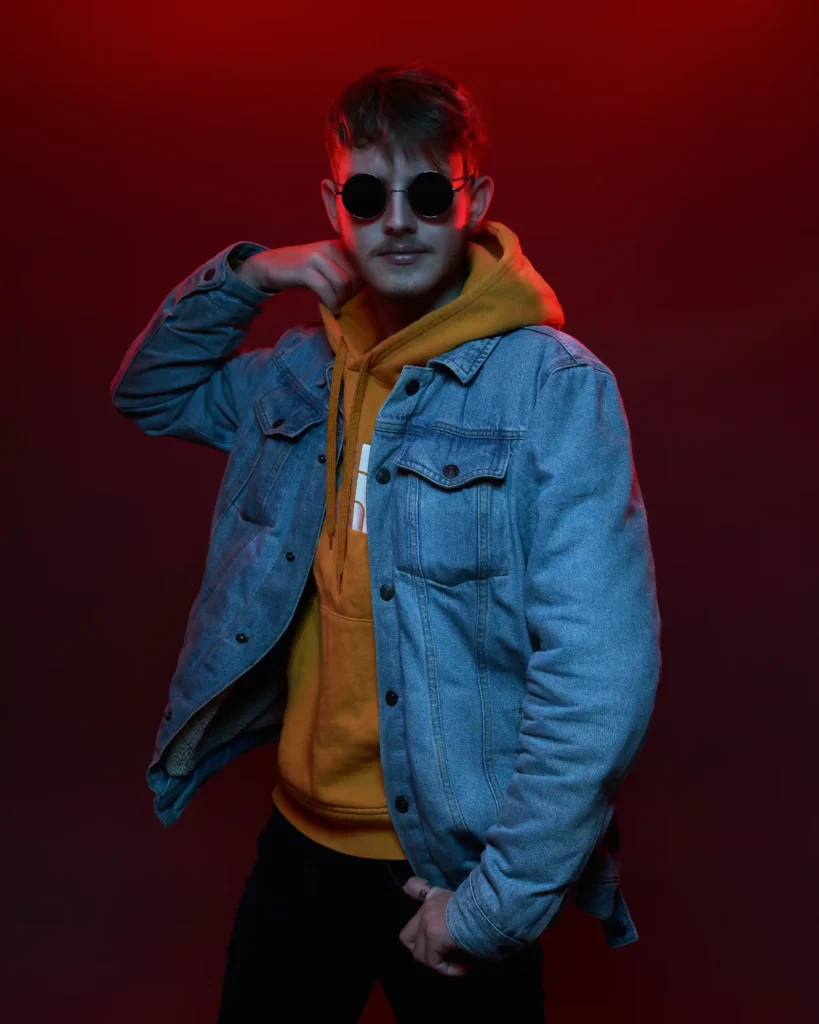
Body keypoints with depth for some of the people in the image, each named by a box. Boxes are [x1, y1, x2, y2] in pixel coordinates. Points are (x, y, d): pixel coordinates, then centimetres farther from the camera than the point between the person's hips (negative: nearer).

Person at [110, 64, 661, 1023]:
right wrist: (238, 279, -2)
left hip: (446, 869, -5)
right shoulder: (304, 370, 2)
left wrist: (498, 904, -18)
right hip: (299, 836, 5)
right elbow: (150, 393, 16)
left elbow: (600, 677, -23)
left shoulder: (554, 386, -18)